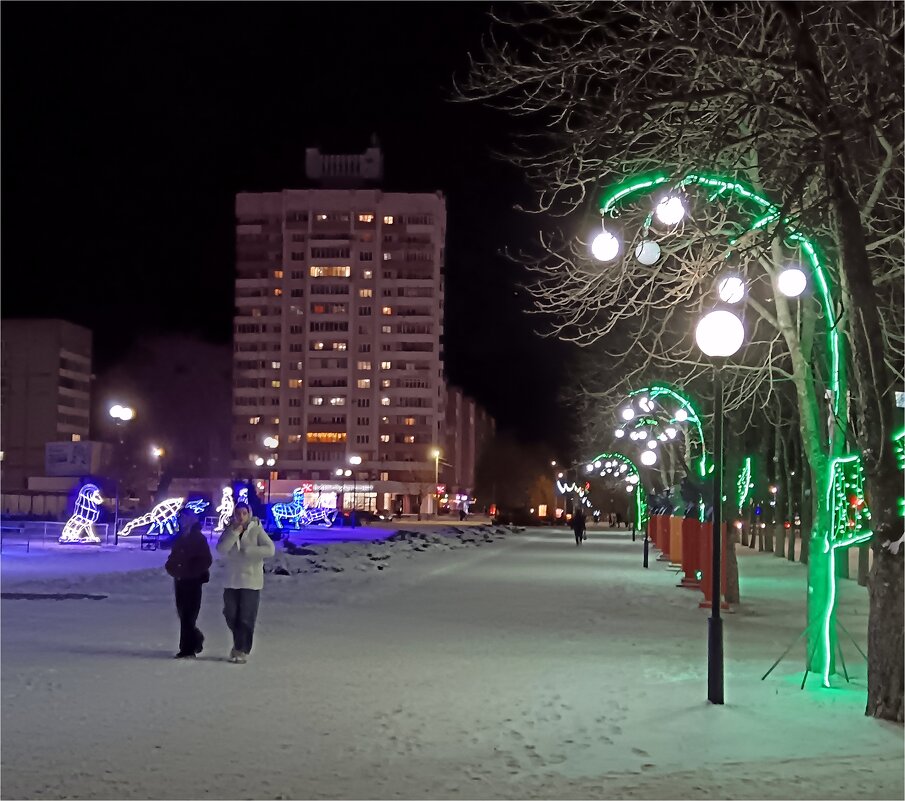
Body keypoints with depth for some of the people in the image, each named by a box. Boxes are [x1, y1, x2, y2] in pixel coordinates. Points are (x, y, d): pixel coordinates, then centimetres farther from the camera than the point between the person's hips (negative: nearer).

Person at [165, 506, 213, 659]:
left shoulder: (198, 538, -7)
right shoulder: (179, 538, 12)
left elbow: (206, 560, -12)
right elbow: (173, 558, 19)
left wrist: (190, 571, -16)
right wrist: (171, 568, -1)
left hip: (193, 581, -7)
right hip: (179, 581, 7)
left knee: (188, 615, -8)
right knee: (183, 613, 11)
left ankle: (187, 649, -6)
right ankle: (196, 638, 32)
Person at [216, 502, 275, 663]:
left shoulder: (257, 530, -6)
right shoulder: (229, 531, 4)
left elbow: (270, 550, -17)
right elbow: (221, 549, -13)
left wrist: (247, 550, -19)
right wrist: (235, 532, -19)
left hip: (251, 582, -4)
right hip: (232, 581, 4)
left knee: (246, 619, -4)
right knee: (231, 617, 12)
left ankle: (243, 650, 6)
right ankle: (239, 645, 34)